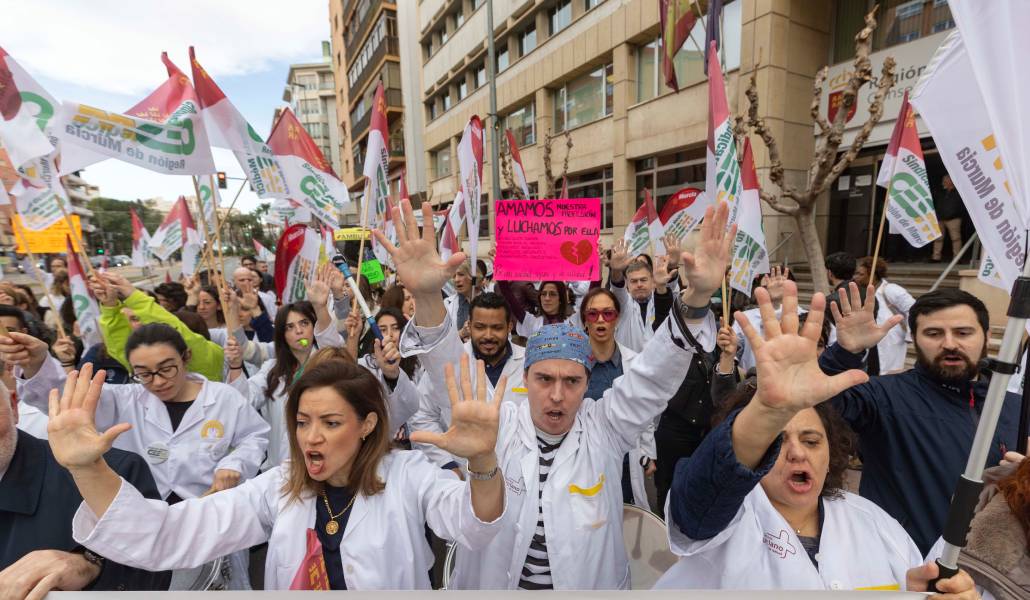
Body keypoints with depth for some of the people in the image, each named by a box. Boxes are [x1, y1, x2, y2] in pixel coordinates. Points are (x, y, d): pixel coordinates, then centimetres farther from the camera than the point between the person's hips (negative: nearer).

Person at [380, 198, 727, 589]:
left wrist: (697, 298, -35)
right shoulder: (495, 425, -14)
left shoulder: (605, 429, -13)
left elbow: (654, 372, -20)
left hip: (595, 584, 1)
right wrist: (426, 297, -43)